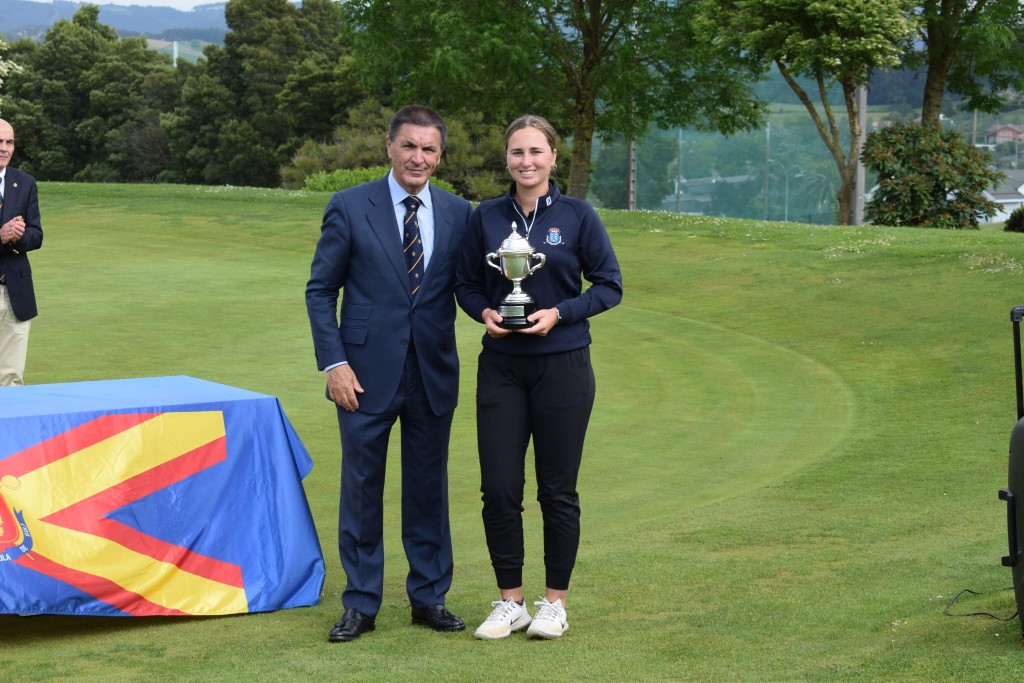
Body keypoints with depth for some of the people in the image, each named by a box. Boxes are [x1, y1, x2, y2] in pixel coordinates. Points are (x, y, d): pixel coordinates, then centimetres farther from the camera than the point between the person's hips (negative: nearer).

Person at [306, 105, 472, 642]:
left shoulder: (458, 214, 5)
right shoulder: (349, 208, -3)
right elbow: (320, 290, -1)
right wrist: (333, 362, -9)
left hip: (433, 373, 2)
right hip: (366, 373, -2)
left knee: (428, 487, 10)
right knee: (361, 488, 5)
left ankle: (429, 597, 22)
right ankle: (360, 604, 14)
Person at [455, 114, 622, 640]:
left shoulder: (577, 216, -2)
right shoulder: (486, 218, 5)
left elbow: (609, 285, 0)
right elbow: (466, 283, 13)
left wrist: (559, 313, -14)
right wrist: (485, 313, -8)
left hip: (562, 365, -2)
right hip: (501, 367, 2)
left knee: (557, 490, 3)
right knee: (499, 488, 0)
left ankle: (555, 602, 15)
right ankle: (510, 602, 13)